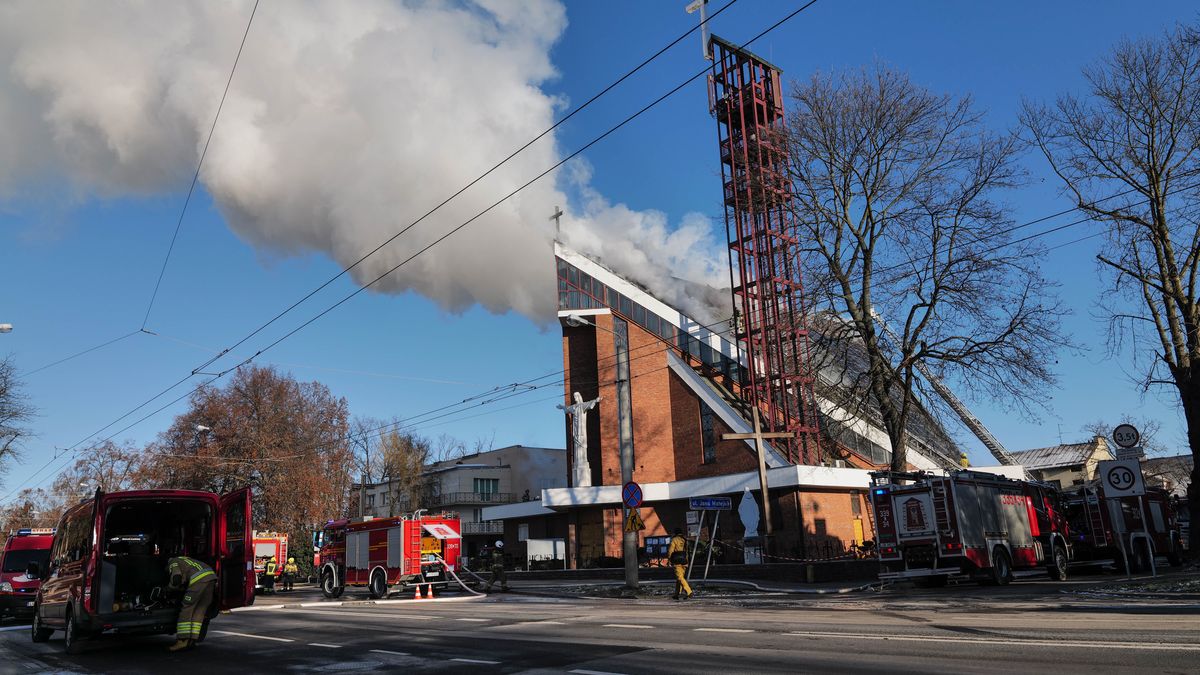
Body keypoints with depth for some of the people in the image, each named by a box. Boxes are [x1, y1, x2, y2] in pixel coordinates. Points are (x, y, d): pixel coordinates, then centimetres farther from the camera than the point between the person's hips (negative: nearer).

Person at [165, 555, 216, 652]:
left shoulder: (172, 562, 16)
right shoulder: (184, 560, 39)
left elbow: (176, 578, -1)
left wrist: (169, 588, 16)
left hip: (199, 578, -8)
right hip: (211, 575, 8)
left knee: (186, 609, 1)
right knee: (199, 611, 13)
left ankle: (182, 640, -2)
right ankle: (193, 639, 12)